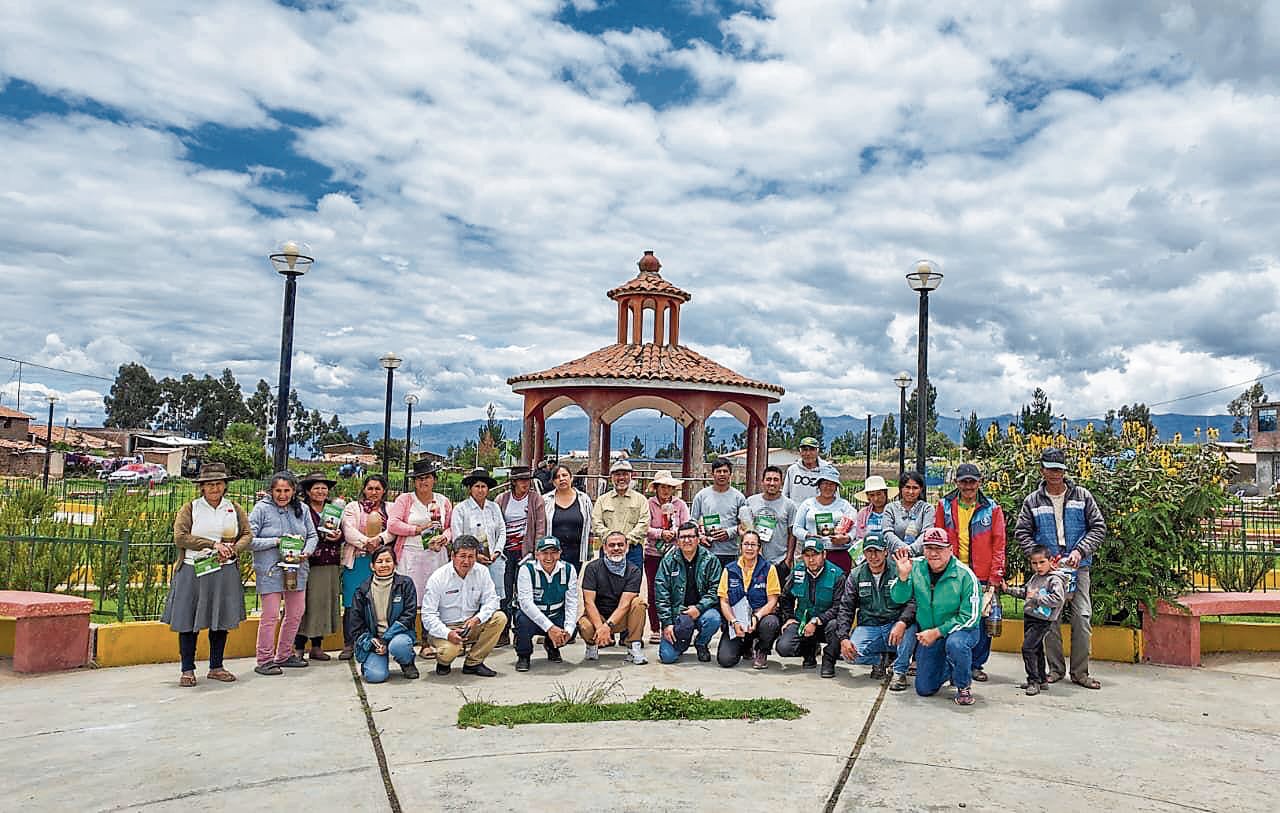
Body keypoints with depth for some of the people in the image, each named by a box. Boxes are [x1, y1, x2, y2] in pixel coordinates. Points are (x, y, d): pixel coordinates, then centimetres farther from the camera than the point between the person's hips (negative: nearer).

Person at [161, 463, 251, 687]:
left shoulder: (235, 509, 10)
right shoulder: (189, 509, 0)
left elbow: (247, 534, 7)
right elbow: (180, 537, -10)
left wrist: (232, 550, -12)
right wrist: (213, 544, -16)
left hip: (225, 572, 3)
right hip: (193, 571, -3)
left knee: (221, 620, 7)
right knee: (188, 621, 0)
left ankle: (216, 667, 19)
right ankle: (187, 670, 11)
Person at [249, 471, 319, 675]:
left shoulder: (301, 509, 5)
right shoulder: (262, 509, -8)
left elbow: (312, 536, 9)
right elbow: (249, 540, -11)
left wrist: (306, 552, -10)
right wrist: (277, 541, -18)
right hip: (270, 571, -5)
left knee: (296, 613, 12)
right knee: (270, 616, -5)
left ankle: (284, 655, 28)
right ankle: (265, 660, 8)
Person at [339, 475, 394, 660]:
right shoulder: (352, 507, 11)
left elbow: (392, 530, 0)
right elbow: (349, 531, -3)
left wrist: (379, 539, -19)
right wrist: (366, 542, -19)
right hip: (356, 561, -1)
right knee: (352, 605, -2)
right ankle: (348, 645, 6)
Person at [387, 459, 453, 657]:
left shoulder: (443, 501, 15)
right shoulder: (404, 499, 5)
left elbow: (451, 527, 17)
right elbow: (392, 524, -5)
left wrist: (443, 537, -4)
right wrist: (417, 529, -8)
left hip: (436, 556, 3)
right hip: (410, 557, -3)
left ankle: (427, 643, 9)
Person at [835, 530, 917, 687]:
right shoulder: (856, 576, 6)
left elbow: (913, 602, -12)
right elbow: (846, 608, 5)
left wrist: (902, 623, -33)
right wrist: (844, 638, -10)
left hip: (895, 626, -2)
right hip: (868, 628, 2)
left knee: (910, 626, -35)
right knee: (849, 653, -25)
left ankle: (900, 671, -13)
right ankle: (880, 659, 8)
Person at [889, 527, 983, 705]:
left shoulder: (965, 575, -19)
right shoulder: (916, 567, -8)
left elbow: (970, 617, -19)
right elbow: (898, 598, -8)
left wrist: (937, 632, -23)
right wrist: (903, 575, -27)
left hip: (961, 630, -4)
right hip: (928, 635, 4)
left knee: (955, 643, -39)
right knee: (924, 689, 3)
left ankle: (964, 686, -9)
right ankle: (948, 667, 36)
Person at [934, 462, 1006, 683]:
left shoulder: (992, 508, 3)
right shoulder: (944, 506, 6)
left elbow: (998, 546, 1)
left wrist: (994, 579, -5)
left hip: (983, 577, 0)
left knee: (982, 621, 3)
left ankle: (977, 664, 19)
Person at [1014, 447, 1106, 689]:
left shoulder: (1082, 496, 4)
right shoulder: (1032, 501, 5)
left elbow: (1099, 527, 4)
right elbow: (1021, 533, 4)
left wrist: (1080, 551, -10)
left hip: (1078, 567, 0)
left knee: (1083, 618, -4)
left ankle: (1080, 672, 7)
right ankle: (1055, 669, 16)